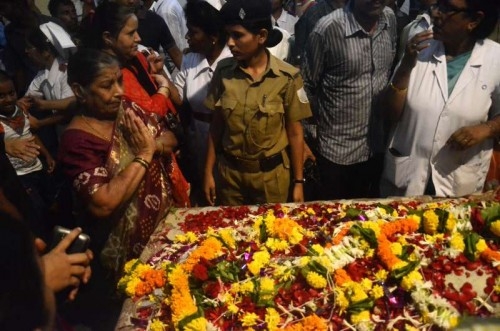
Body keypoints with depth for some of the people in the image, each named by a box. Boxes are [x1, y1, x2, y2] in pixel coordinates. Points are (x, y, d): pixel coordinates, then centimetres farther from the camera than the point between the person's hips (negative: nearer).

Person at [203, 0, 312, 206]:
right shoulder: (223, 71, -5)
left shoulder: (287, 77, -12)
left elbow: (295, 133, -6)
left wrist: (298, 182, -2)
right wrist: (209, 172, 2)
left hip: (271, 174, -2)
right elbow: (216, 126, 1)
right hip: (230, 172, 2)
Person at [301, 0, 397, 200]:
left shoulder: (390, 19, -2)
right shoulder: (328, 28, -18)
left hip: (377, 144, 5)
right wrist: (323, 122, 1)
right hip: (337, 148, -4)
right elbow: (307, 86, -7)